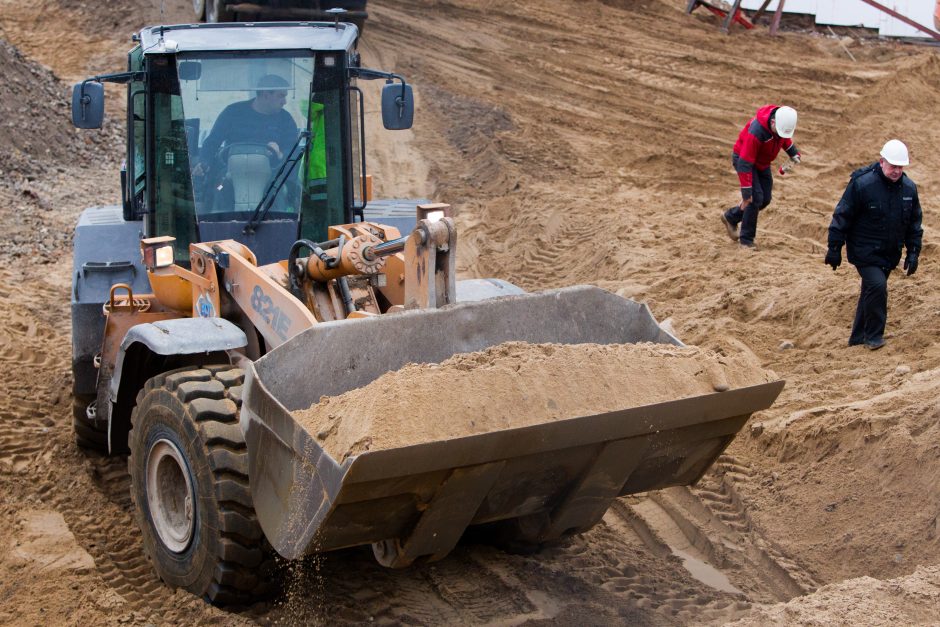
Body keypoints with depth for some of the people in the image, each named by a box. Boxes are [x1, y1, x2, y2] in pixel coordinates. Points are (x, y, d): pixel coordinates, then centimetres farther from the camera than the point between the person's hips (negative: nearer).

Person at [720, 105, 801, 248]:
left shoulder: (783, 120, -18)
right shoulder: (756, 131, -38)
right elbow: (745, 164, -34)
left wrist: (793, 153, -3)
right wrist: (746, 193, -32)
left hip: (763, 162, 8)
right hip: (743, 159, -7)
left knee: (765, 199, 7)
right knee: (755, 198, -15)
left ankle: (731, 217, 26)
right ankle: (746, 240, -3)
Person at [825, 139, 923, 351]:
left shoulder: (909, 188, 0)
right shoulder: (861, 184, -17)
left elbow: (914, 222, 12)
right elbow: (842, 216, -11)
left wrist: (913, 252, 8)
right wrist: (834, 248, -9)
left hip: (890, 254, 6)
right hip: (865, 251, -6)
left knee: (871, 292, 14)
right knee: (877, 286, -21)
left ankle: (858, 337, 27)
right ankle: (874, 336, -6)